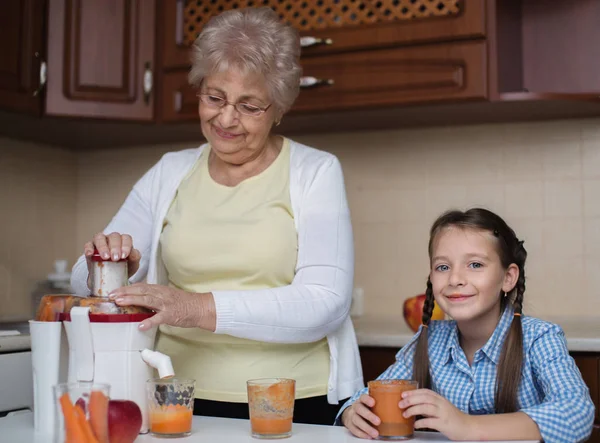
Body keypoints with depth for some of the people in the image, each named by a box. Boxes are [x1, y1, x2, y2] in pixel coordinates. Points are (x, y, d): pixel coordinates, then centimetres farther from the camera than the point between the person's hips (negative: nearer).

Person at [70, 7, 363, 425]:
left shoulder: (316, 172, -2)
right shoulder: (169, 173, 8)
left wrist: (199, 308, -22)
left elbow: (325, 304, -13)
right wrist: (106, 267, -14)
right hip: (183, 403, 2)